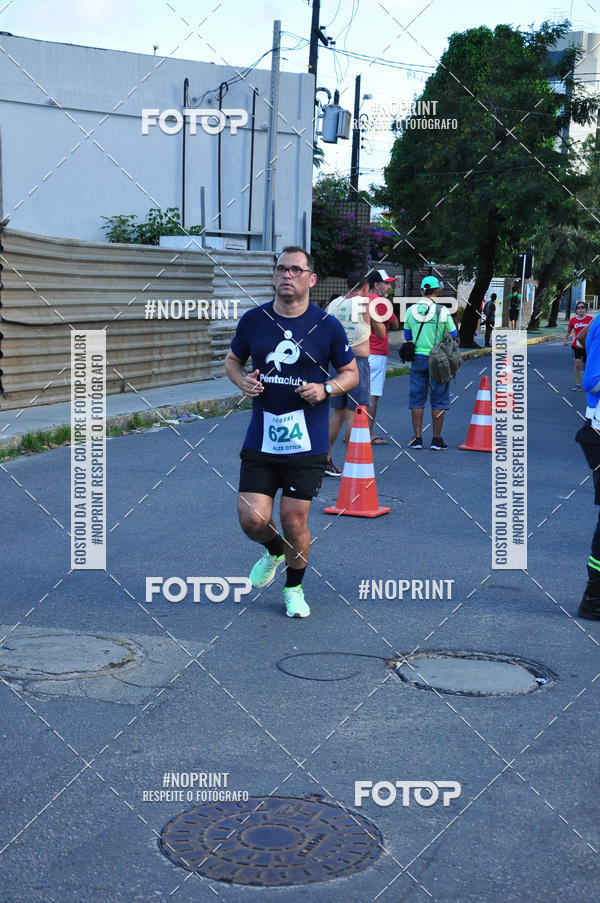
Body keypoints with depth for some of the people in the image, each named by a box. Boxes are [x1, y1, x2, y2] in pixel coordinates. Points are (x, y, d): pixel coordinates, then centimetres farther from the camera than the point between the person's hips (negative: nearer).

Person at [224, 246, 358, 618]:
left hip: (307, 443, -2)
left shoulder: (327, 326, -3)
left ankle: (294, 587, 28)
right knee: (252, 519, -4)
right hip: (261, 439, 2)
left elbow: (351, 372, 7)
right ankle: (274, 551, 33)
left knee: (295, 521, 1)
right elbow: (233, 360, 17)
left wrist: (326, 389, -12)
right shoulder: (253, 320, 2)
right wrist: (242, 381, -5)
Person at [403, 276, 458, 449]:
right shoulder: (442, 311, -11)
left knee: (417, 399, 9)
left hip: (418, 358, 3)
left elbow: (407, 336, 9)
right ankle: (436, 439, 6)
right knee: (438, 400, 5)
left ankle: (417, 438, 7)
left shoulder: (411, 310, 0)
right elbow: (453, 335, -2)